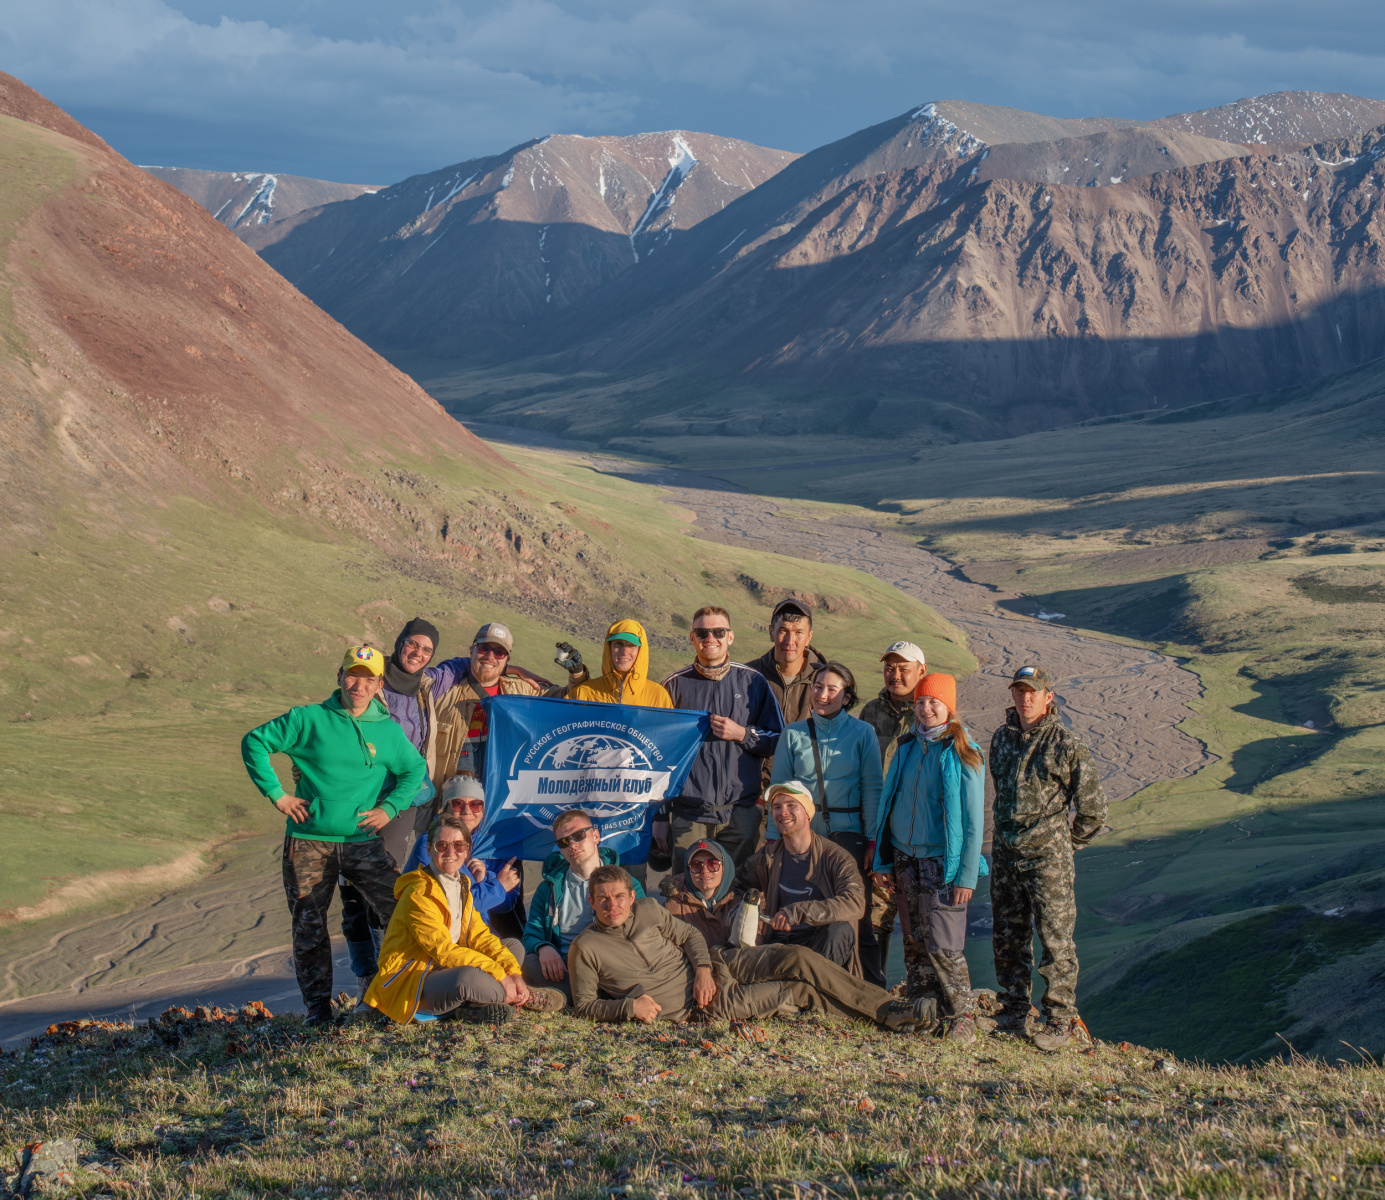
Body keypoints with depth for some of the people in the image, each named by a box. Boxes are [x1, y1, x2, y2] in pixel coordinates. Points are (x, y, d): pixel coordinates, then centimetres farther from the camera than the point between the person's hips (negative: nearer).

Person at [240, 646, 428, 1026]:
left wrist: (389, 808, 4)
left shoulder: (388, 731, 6)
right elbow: (254, 742, 0)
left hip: (363, 843, 1)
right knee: (309, 927, 2)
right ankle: (318, 1005, 13)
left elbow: (416, 770, 18)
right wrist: (276, 793, -4)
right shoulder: (309, 720, -1)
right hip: (309, 845, -1)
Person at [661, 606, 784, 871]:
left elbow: (778, 741, 10)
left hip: (740, 810, 0)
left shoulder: (752, 682, 7)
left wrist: (742, 734, -9)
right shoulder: (675, 685, 7)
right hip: (688, 812, 0)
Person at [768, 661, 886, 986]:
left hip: (847, 831, -2)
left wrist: (873, 840, -4)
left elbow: (872, 789, 2)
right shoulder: (793, 734, 9)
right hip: (802, 832, 2)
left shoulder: (862, 733, 4)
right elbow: (778, 788, 10)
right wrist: (774, 840, 4)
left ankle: (872, 989, 5)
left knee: (856, 912, -4)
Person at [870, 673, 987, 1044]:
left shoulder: (964, 756, -6)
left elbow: (973, 821, -7)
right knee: (915, 943, 8)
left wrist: (967, 875, -11)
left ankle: (961, 1016, 4)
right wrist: (883, 861, 10)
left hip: (943, 862, -5)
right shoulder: (909, 749, 9)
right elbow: (889, 804, 14)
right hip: (906, 859, 5)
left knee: (942, 946, -8)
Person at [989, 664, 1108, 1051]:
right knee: (1007, 938, 12)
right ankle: (1013, 1011, 25)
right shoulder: (1002, 739, 9)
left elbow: (1093, 807, -4)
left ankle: (1061, 1020, 5)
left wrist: (1067, 842, 5)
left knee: (1055, 939, -2)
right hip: (1006, 855, 6)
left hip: (1047, 859, -6)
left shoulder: (1066, 745, -10)